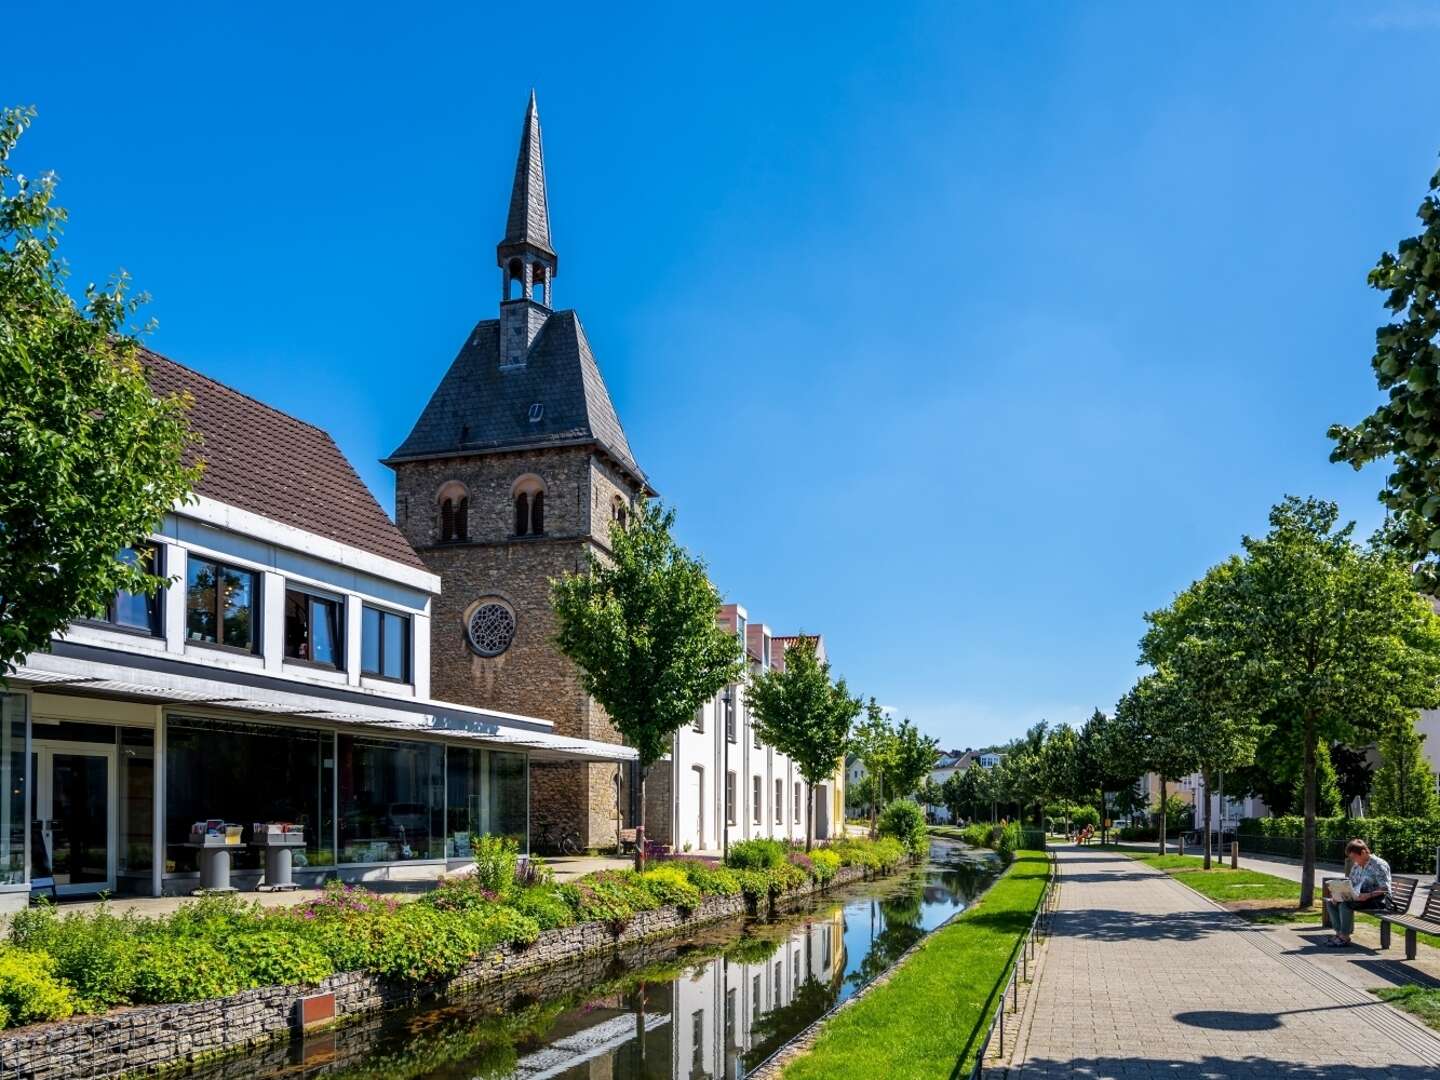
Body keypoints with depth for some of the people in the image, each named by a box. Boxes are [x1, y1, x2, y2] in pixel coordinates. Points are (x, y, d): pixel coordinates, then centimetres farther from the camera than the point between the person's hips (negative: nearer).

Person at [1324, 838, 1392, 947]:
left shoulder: (1379, 865, -12)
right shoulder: (1356, 866, 13)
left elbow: (1385, 889, -19)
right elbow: (1349, 884, 16)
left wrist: (1368, 895, -33)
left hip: (1377, 899, -9)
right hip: (1358, 897, 9)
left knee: (1345, 904, -31)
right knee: (1330, 902, -5)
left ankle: (1345, 937, -20)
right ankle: (1339, 933, -9)